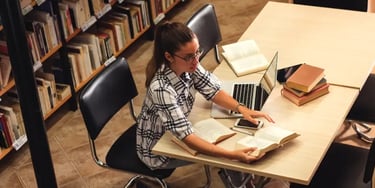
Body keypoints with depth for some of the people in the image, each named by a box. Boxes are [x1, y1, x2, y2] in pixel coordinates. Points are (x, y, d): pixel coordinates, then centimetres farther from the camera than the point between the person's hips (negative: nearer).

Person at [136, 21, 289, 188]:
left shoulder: (188, 65, -18)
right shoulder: (161, 89, -38)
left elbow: (212, 91, -5)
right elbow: (187, 137, -39)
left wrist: (241, 109, -22)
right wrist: (232, 155, -46)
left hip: (176, 132, 6)